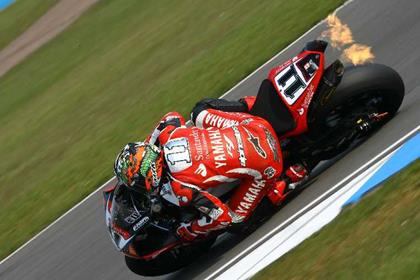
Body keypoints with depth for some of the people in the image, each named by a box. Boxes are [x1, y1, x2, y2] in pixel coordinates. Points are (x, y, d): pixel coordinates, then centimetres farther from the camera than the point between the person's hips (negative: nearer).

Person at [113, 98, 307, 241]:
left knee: (236, 217, 14)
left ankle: (291, 177, 10)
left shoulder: (177, 188, -22)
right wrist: (145, 148, 25)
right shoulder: (167, 135, -7)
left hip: (265, 166, -7)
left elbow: (221, 216, -16)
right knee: (199, 112, 24)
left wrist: (189, 231, 2)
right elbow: (173, 117, 18)